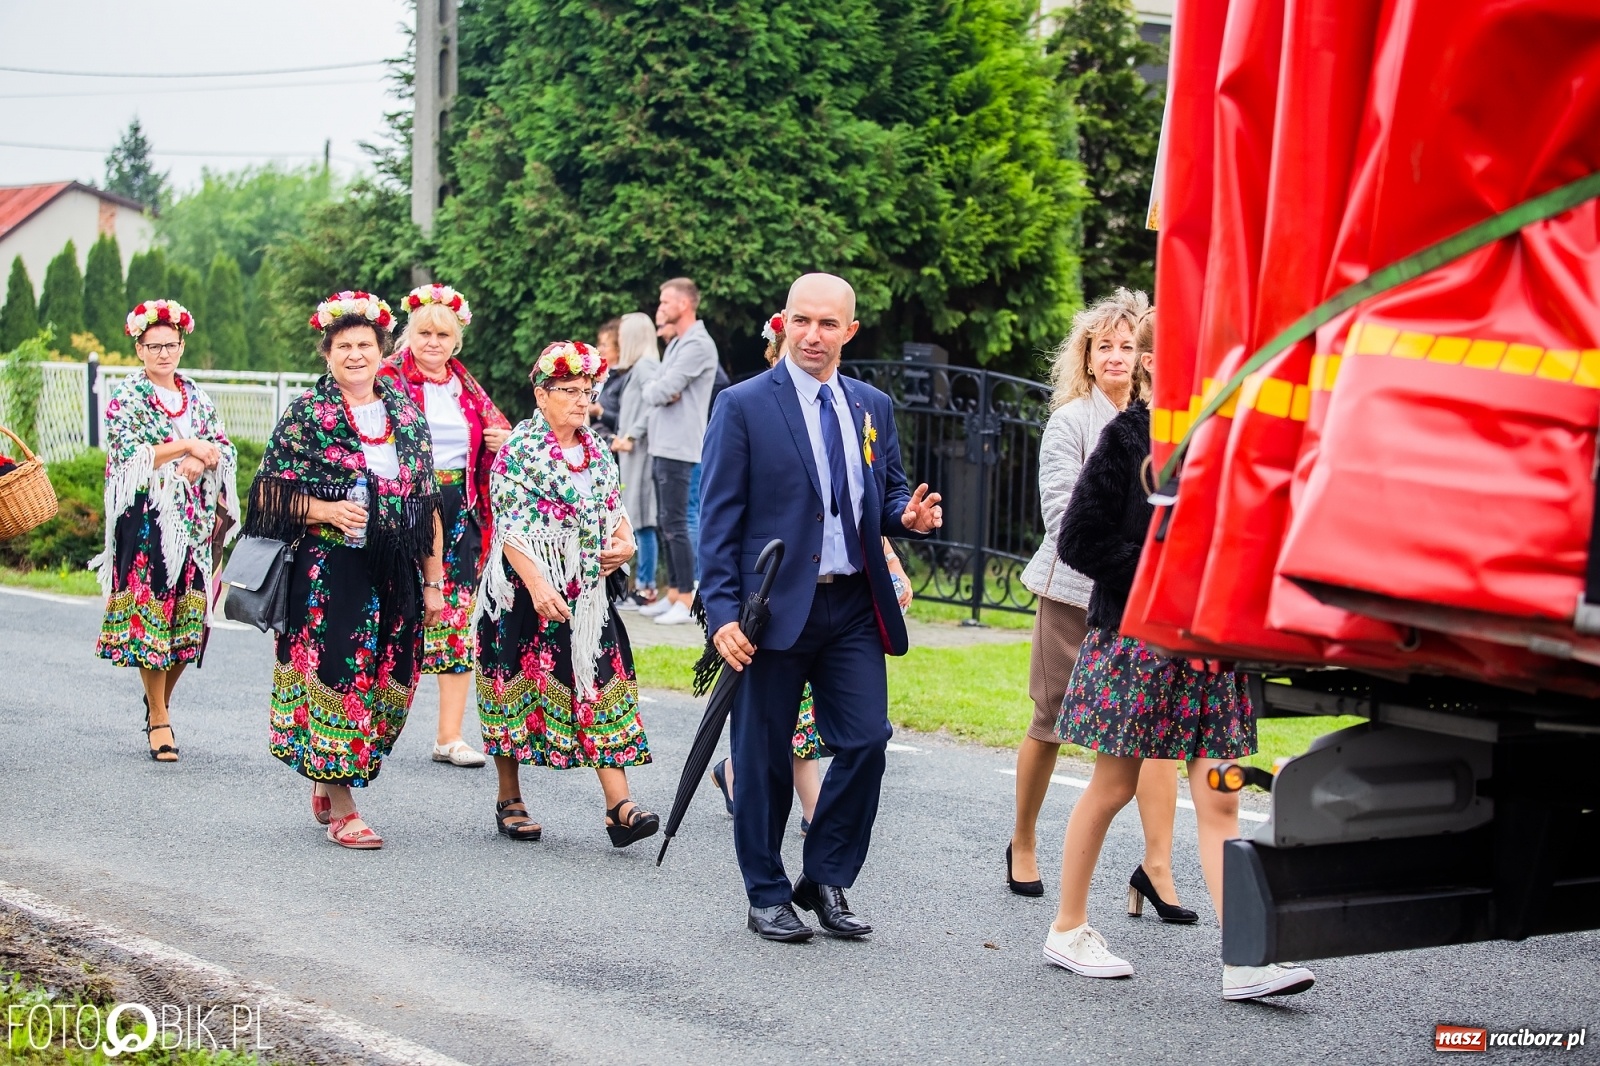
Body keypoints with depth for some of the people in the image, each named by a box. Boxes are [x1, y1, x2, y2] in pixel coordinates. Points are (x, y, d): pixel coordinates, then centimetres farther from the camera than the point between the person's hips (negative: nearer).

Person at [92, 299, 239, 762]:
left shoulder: (197, 398, 14)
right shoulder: (126, 397, 0)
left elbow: (226, 449, 8)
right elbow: (129, 456, -11)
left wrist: (201, 461, -13)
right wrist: (187, 446, -15)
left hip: (193, 518, 4)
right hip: (145, 519, -4)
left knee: (188, 615, 2)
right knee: (149, 611, -7)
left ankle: (161, 701, 20)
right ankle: (158, 719, -2)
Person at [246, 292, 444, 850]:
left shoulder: (407, 415, 11)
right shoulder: (306, 413, 0)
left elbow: (428, 505, 13)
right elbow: (271, 492, -2)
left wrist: (433, 581, 11)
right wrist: (327, 511, -17)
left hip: (395, 572, 5)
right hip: (329, 569, -5)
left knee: (389, 682, 6)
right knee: (336, 675, -7)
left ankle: (328, 782, 26)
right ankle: (342, 810, 1)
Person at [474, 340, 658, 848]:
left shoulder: (597, 451, 11)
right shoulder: (519, 449, -7)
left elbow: (615, 510, 21)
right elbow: (510, 528, -14)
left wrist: (625, 542, -2)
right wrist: (538, 587, -25)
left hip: (586, 592, 5)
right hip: (526, 589, -5)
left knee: (599, 682, -4)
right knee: (519, 682, 4)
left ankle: (619, 806, -10)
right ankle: (509, 800, 17)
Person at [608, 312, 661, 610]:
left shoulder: (645, 367, -10)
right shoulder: (638, 367, 18)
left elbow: (654, 403, -22)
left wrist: (632, 436, -19)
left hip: (641, 451, -10)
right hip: (634, 453, 10)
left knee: (642, 520, -9)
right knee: (640, 521, 10)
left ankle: (645, 589, -8)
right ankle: (644, 584, 14)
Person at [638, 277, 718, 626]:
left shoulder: (697, 345, -13)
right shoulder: (676, 344, 18)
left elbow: (661, 391, -20)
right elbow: (653, 393, 13)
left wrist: (659, 391, 1)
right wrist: (658, 391, -8)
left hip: (679, 450, -10)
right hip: (661, 447, 10)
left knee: (675, 525, -9)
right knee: (666, 524, 12)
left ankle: (687, 601, -7)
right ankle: (673, 594, 18)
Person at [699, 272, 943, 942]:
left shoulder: (873, 408, 12)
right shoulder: (744, 407, -3)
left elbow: (888, 491, 21)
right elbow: (718, 519, -6)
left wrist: (908, 515, -4)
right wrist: (722, 612, -14)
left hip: (854, 608, 4)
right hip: (775, 609, -4)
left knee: (867, 741, -4)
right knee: (766, 757, 4)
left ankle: (826, 880, 13)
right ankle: (767, 895, 19)